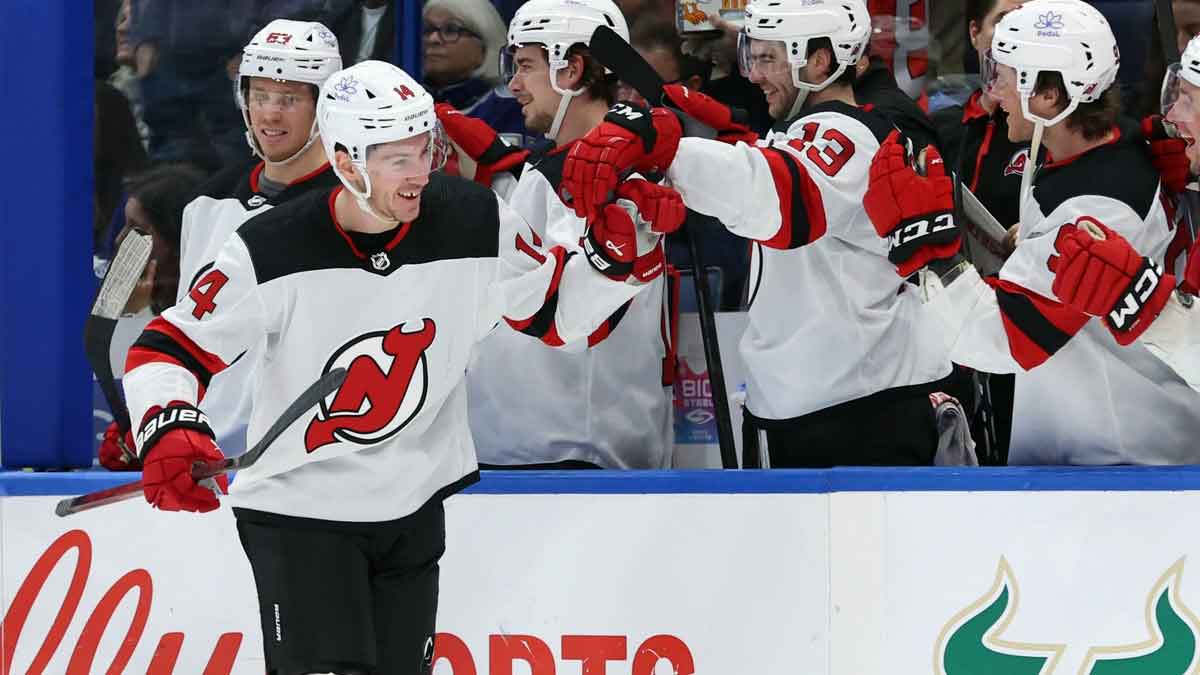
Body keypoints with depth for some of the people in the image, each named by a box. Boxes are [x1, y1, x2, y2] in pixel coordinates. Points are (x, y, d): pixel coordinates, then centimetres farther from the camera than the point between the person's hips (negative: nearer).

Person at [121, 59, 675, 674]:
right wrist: (170, 431, -33)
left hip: (412, 508, 4)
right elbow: (169, 347, -14)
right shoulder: (274, 251, -20)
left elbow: (555, 309, 4)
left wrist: (618, 253, -15)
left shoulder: (475, 224, -11)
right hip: (298, 508, -4)